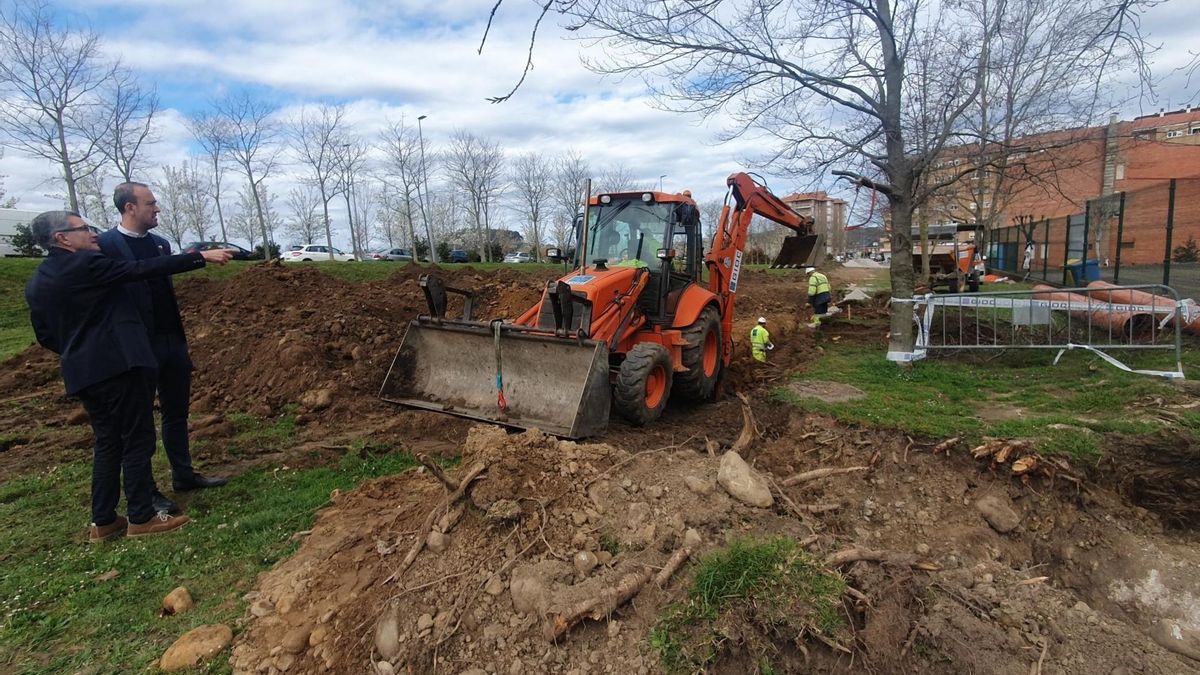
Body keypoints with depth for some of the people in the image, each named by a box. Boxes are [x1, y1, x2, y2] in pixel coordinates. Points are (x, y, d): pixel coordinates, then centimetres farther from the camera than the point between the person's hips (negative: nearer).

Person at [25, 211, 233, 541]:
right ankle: (141, 518, 6)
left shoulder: (35, 284, 13)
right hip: (120, 366, -8)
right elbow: (144, 269, -15)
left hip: (81, 375, 8)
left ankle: (103, 521, 20)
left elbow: (46, 336, 17)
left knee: (107, 443, 16)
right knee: (137, 440, 0)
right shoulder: (85, 264, -12)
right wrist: (201, 256, -13)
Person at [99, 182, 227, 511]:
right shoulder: (105, 245, -10)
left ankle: (183, 475, 27)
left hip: (173, 341, 6)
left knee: (177, 413, 14)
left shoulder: (161, 243, 10)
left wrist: (180, 337, 14)